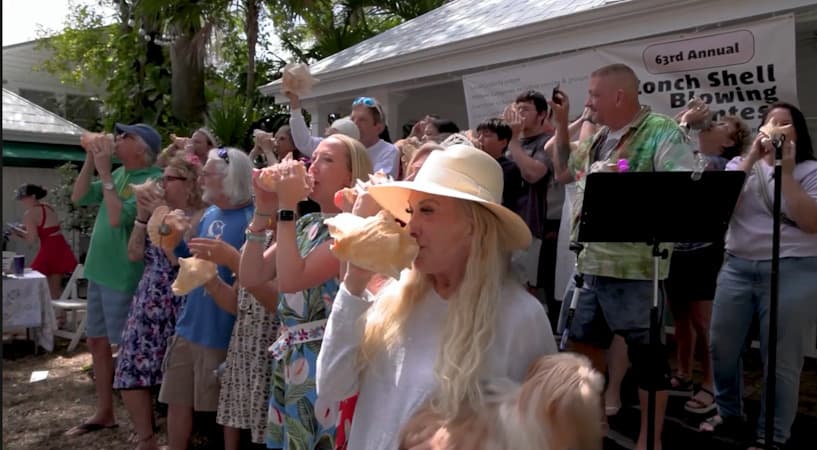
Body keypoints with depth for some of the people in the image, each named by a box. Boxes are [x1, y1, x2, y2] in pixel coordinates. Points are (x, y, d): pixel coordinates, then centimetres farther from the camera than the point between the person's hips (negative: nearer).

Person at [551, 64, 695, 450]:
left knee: (647, 354, 6)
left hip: (634, 268, -8)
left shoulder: (662, 132, -11)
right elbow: (563, 169, 25)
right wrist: (562, 124, 15)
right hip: (588, 264, 8)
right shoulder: (598, 138, 13)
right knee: (582, 344, 17)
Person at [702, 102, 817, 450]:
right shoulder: (739, 164, 10)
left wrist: (785, 172, -14)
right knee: (721, 345, 9)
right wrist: (751, 158, -11)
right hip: (737, 267, 4)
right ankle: (728, 411, 31)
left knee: (780, 358, 1)